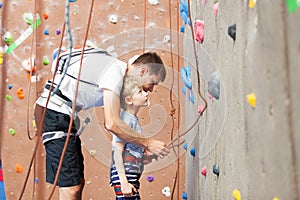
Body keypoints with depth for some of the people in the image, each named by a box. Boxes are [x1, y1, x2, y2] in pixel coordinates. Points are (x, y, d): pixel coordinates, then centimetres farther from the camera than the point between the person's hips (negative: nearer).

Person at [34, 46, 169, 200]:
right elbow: (112, 124, -24)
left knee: (78, 182, 13)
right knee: (71, 187, -12)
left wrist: (141, 150, 7)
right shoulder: (115, 71, -16)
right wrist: (147, 143, -15)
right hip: (54, 112, -11)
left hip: (65, 115, 11)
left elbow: (109, 123, 17)